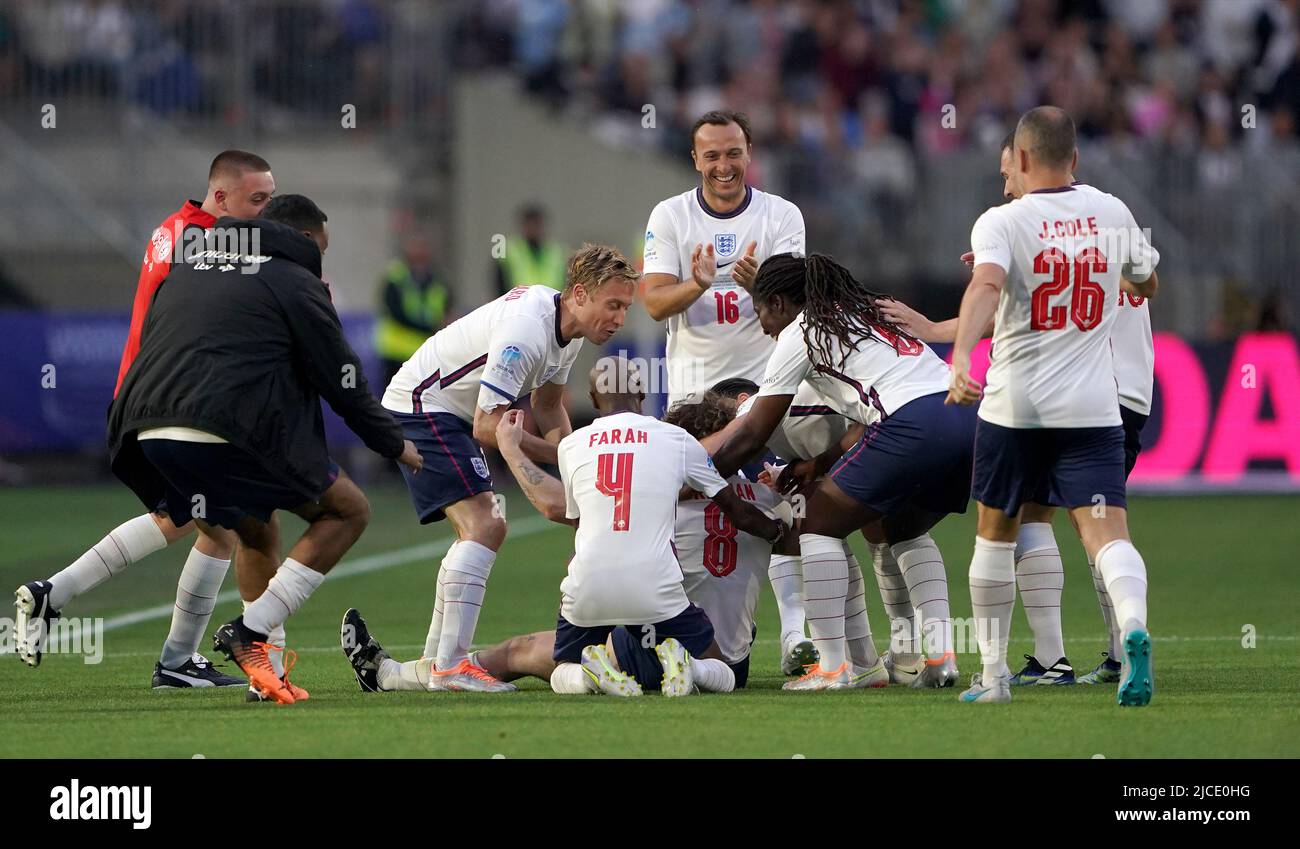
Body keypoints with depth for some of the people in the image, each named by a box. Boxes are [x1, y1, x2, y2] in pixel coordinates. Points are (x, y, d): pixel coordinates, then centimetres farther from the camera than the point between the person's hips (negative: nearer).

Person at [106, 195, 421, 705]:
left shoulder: (187, 270, 28)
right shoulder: (296, 281, 6)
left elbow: (148, 348, 29)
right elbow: (344, 384, 7)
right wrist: (396, 446, 20)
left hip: (147, 434, 7)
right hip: (226, 435, -7)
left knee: (257, 530, 30)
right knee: (348, 510, 9)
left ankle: (265, 666, 19)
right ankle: (250, 632, -4)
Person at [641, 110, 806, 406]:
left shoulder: (783, 215, 1)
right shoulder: (668, 215, 2)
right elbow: (655, 305, -7)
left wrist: (756, 283, -30)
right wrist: (698, 284, -27)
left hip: (764, 382, 0)